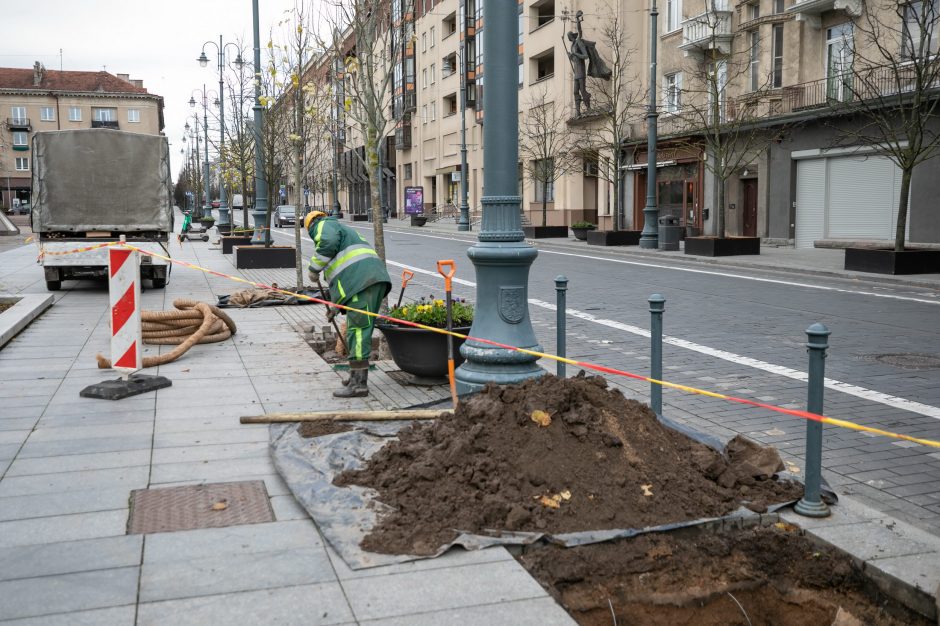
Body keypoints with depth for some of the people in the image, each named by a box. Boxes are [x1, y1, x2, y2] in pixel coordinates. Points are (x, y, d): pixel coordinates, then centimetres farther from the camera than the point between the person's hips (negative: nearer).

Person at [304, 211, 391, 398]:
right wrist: (335, 305, 40)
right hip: (376, 278, 9)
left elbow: (328, 242, -15)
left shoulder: (323, 226, 12)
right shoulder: (343, 228, 39)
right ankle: (357, 377, 21)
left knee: (358, 330, -11)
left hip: (361, 282, -9)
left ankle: (359, 383, -13)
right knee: (362, 330, 15)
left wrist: (313, 268, -1)